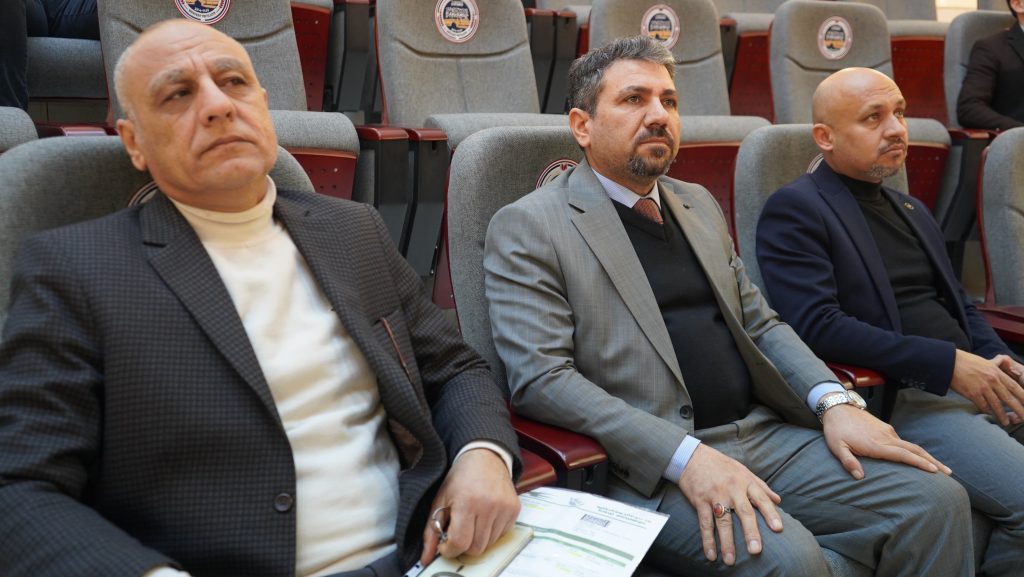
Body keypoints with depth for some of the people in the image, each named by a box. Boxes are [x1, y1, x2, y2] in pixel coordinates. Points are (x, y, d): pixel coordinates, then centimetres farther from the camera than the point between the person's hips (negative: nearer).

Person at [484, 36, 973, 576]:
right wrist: (687, 455, -23)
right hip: (650, 466, -7)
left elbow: (759, 323, 20)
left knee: (936, 501, -8)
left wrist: (834, 401, 0)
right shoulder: (526, 226, -5)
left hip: (764, 433, 7)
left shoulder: (698, 203, 18)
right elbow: (539, 376, -15)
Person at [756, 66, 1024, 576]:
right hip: (900, 397, -8)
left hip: (979, 380, 8)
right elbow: (816, 326, -16)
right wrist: (950, 364, -17)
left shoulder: (912, 210, 21)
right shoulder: (794, 209, -5)